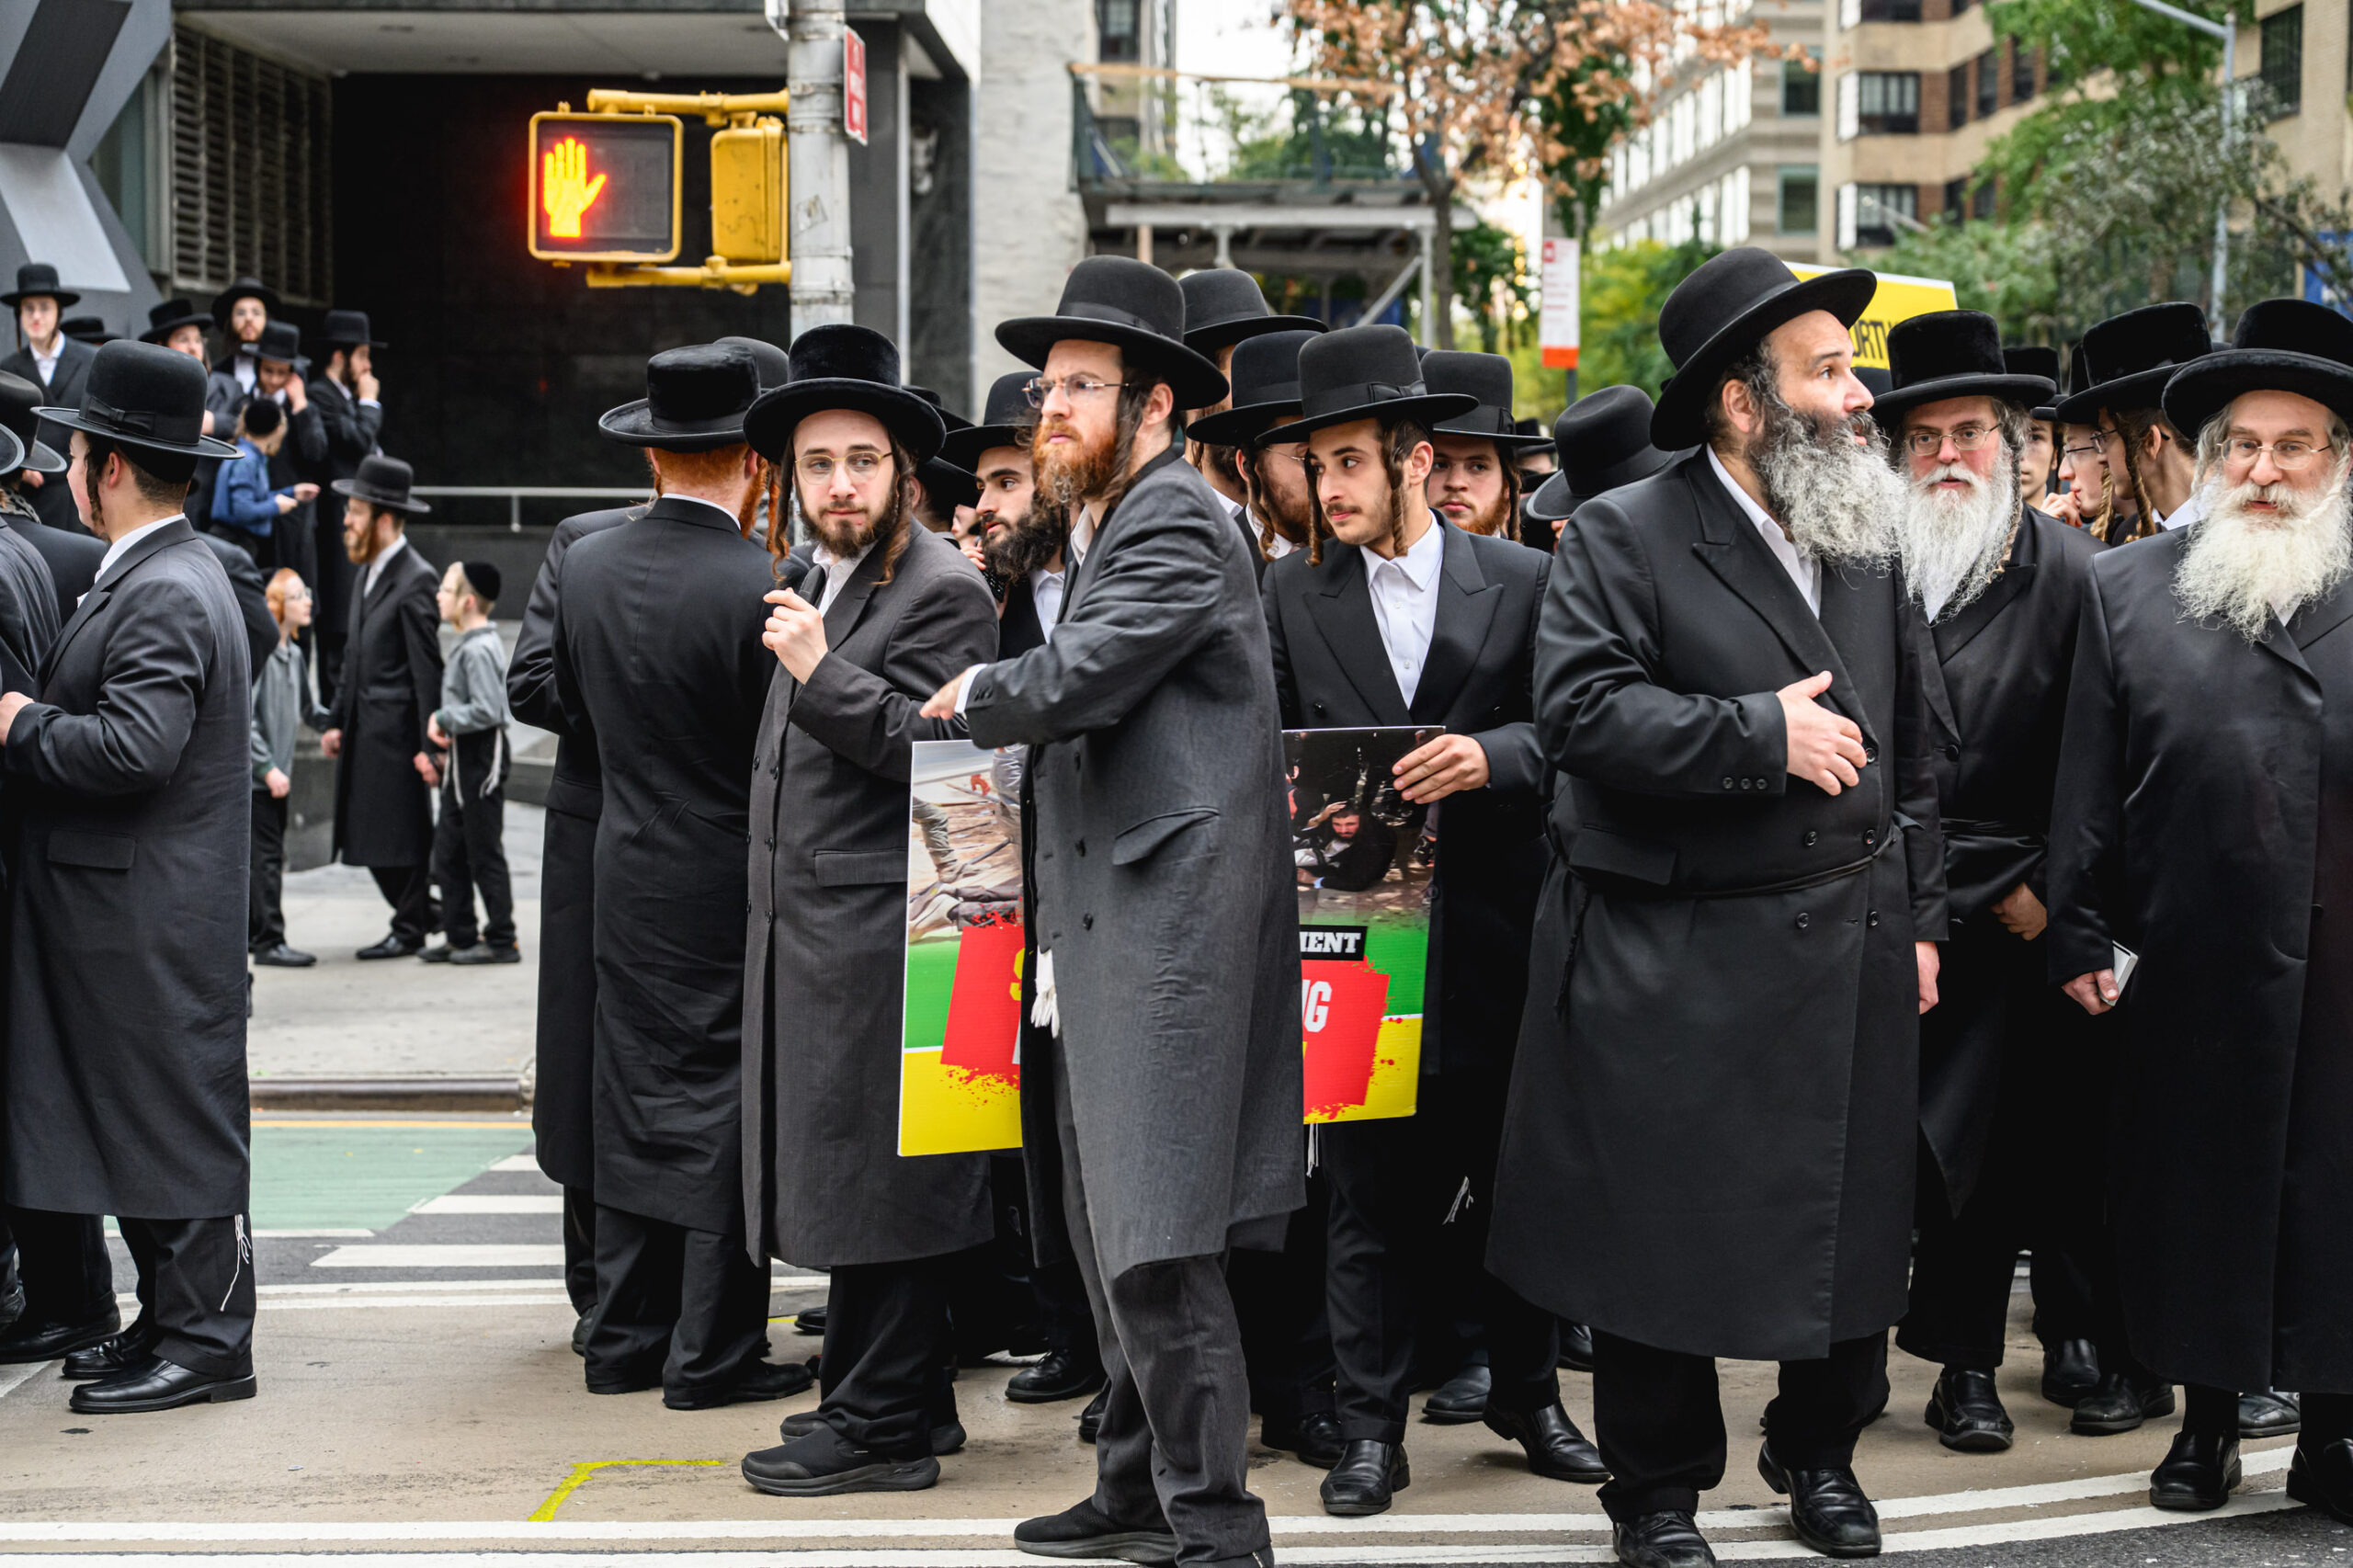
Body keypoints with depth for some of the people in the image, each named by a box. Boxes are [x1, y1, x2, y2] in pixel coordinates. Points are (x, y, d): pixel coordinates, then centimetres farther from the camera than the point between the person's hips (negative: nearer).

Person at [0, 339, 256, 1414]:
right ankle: (174, 1324, 21)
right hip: (122, 913, 10)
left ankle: (204, 1341, 3)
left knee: (174, 1120, -3)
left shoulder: (165, 595, -17)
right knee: (131, 1123, 14)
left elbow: (135, 748, -27)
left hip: (151, 919, -10)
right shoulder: (161, 578, 15)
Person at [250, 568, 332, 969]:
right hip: (255, 775, -9)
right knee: (267, 857, -8)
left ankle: (252, 934, 21)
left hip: (277, 776, 9)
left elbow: (307, 711, 25)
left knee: (266, 857, 13)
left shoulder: (293, 654, 13)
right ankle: (270, 943, -6)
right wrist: (268, 767, -19)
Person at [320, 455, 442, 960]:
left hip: (397, 729, -9)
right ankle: (422, 911, 24)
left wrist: (427, 744, -18)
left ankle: (409, 930, 9)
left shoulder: (416, 580, -13)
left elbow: (429, 669, -15)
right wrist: (339, 722, 16)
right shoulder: (369, 573, 15)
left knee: (400, 832, -1)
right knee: (368, 832, 11)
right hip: (363, 729, 9)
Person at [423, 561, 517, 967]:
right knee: (448, 850, 13)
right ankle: (459, 935, 20)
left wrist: (443, 719, -15)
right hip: (462, 758, 10)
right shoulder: (465, 645, 13)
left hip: (481, 758, -10)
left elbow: (487, 710, -26)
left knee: (485, 853, -4)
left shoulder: (479, 650, -19)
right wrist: (447, 747, 10)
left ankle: (501, 940, 3)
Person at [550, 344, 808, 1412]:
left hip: (628, 874, 6)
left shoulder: (584, 566, 1)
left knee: (634, 1100, 12)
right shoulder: (761, 587, -18)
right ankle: (714, 1354, 5)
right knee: (725, 1103, 1)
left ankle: (624, 1340, 19)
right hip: (731, 883, -6)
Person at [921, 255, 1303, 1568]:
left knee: (1158, 1243, -10)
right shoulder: (1114, 524, 22)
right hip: (1109, 928, 11)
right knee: (1111, 1232, 15)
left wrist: (973, 693, -2)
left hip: (1167, 919, -11)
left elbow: (1072, 680, -21)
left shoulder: (1176, 520, -11)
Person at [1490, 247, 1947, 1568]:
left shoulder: (1868, 544, 11)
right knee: (1664, 1232, 5)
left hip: (1854, 950, 5)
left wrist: (1920, 916, 11)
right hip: (1676, 967, -5)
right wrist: (1761, 733, -20)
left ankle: (1822, 1456, 32)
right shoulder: (1624, 537, -7)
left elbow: (1910, 749, 15)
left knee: (1853, 1222, 12)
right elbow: (1581, 710, -19)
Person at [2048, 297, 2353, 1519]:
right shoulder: (2127, 589, 5)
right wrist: (2082, 937, 0)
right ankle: (2208, 1418, 24)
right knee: (2195, 1183, 9)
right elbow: (2088, 780, 3)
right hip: (2187, 971, 0)